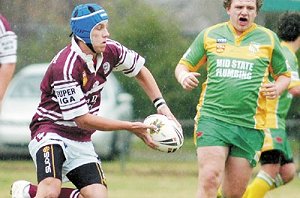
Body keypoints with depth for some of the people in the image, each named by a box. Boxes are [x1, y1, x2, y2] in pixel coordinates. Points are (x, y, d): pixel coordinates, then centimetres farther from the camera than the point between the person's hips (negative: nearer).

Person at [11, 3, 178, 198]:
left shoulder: (109, 50, -3)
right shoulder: (65, 66, -25)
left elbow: (139, 70, 18)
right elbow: (82, 120, -22)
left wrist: (161, 105, 5)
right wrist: (131, 127, -17)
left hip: (81, 139, 8)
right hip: (51, 131, -8)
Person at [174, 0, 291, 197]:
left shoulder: (268, 38, 10)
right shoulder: (210, 35, 9)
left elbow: (284, 75, 20)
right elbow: (183, 66, 17)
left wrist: (278, 88, -3)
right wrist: (184, 77, -7)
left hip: (250, 125, 1)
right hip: (212, 118, -1)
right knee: (209, 180, -19)